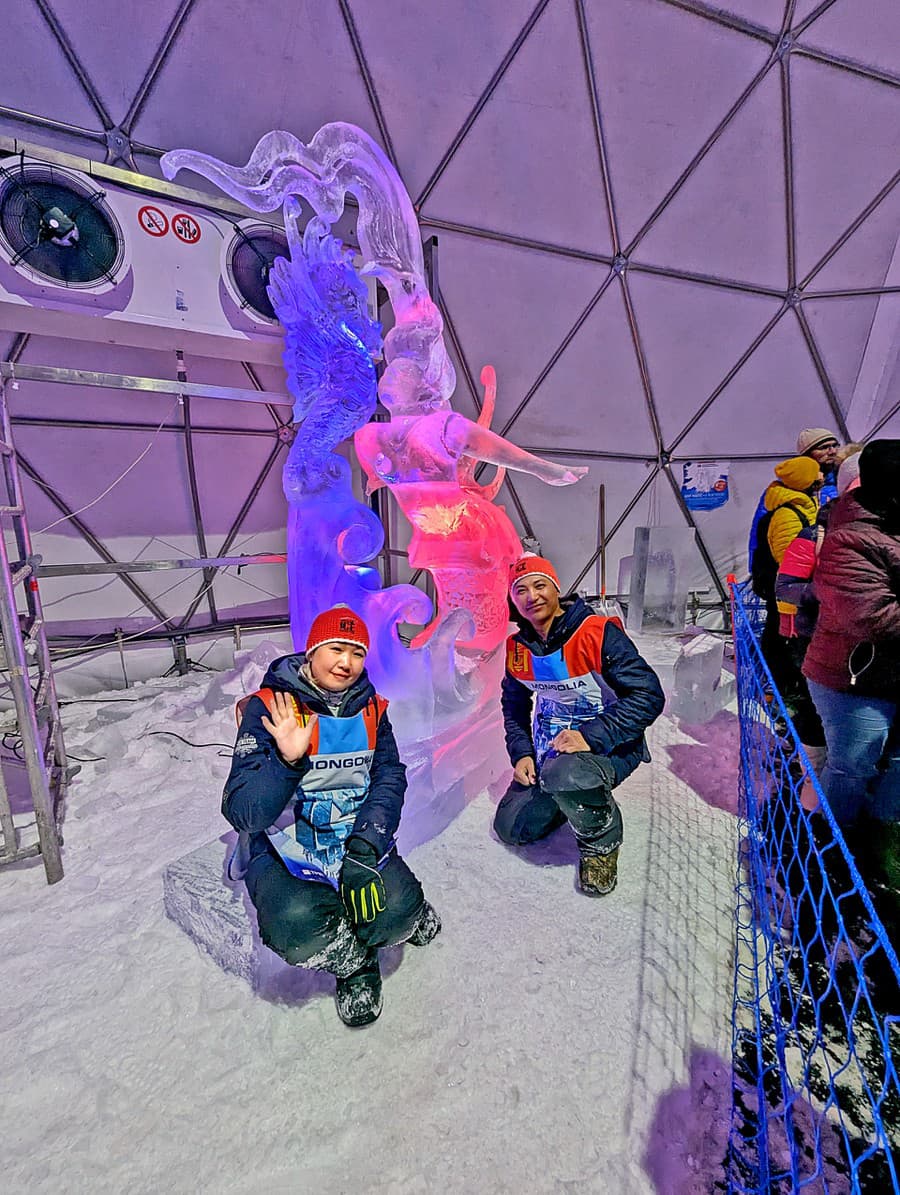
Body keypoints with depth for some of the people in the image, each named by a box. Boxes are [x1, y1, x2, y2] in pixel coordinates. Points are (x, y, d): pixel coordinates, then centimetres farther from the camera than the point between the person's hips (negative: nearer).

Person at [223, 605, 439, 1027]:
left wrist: (364, 849, -22)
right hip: (287, 848, -2)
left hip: (359, 838, 3)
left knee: (398, 909, -21)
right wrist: (287, 760, -38)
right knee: (298, 923, -30)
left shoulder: (369, 707, -2)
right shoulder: (269, 708, -15)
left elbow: (389, 780, -6)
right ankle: (356, 962, 4)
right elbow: (242, 814, -19)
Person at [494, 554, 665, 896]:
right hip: (550, 748, 6)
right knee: (511, 829, 5)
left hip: (610, 746, -6)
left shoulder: (599, 633, -21)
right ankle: (570, 799, 31)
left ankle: (601, 841, -5)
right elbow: (514, 706, 13)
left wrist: (591, 737, -31)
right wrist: (521, 754, -2)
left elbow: (649, 696, -24)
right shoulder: (517, 648, -2)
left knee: (565, 774, -39)